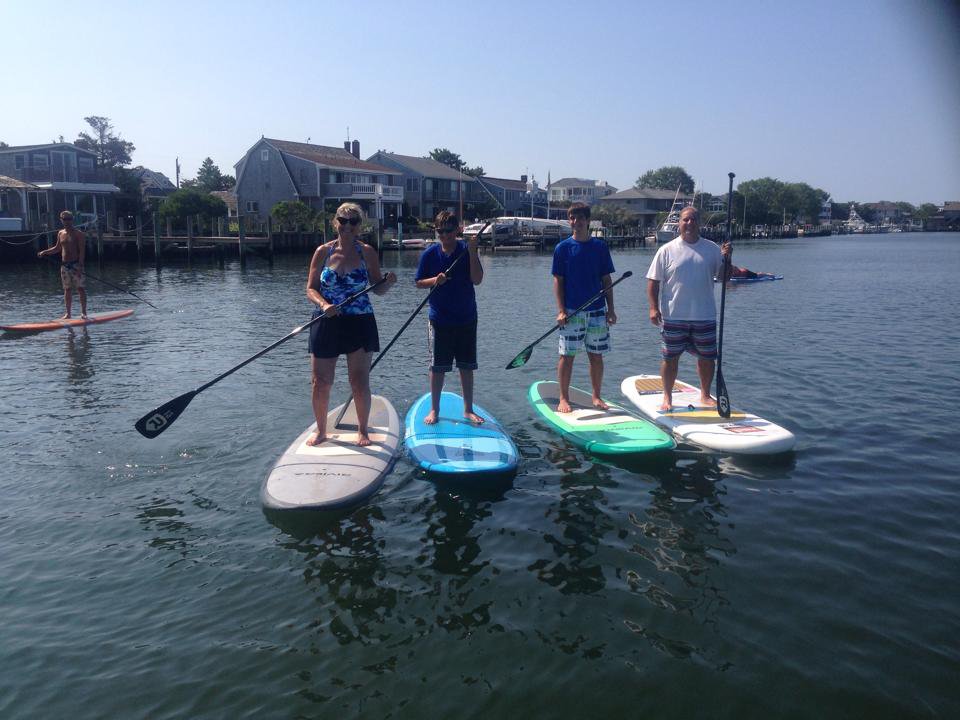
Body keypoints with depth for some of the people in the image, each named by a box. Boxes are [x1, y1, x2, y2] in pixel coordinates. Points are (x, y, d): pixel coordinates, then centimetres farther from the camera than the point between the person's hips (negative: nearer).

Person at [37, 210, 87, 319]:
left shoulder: (78, 234, -6)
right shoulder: (60, 234, 13)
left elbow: (82, 251, -12)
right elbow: (57, 248, 25)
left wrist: (80, 266, -20)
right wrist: (44, 252, 13)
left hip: (76, 264, -6)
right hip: (64, 265, 6)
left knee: (80, 288, -5)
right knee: (67, 289, 8)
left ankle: (84, 313, -1)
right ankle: (68, 313, 12)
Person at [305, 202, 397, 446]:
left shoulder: (367, 252, 0)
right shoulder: (323, 252, 2)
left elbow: (378, 289, 2)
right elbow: (311, 289, 2)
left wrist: (389, 283, -20)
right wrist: (324, 305, -17)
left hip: (359, 323, -1)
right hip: (326, 323, 1)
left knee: (360, 383, 1)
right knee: (321, 383, 5)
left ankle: (362, 430, 20)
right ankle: (321, 430, 25)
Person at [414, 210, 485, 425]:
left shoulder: (467, 250, -4)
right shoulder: (430, 254, -3)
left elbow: (477, 280, -12)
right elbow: (419, 282, 4)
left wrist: (472, 252, -21)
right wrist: (435, 280, -16)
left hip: (466, 318, 1)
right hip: (440, 318, -1)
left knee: (467, 366, 10)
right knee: (438, 367, 6)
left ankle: (468, 409, 22)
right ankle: (434, 409, 20)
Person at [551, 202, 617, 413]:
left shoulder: (600, 247, 4)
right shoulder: (562, 248, -1)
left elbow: (606, 280, 7)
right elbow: (558, 281, -1)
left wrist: (610, 309, 2)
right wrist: (561, 311, -9)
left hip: (597, 311, 2)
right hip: (571, 312, -2)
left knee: (596, 356, 8)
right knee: (567, 356, 2)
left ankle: (596, 397, 21)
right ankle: (564, 398, 13)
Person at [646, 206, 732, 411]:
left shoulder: (712, 249, 6)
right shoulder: (667, 250, -1)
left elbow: (725, 277, 8)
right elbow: (653, 281, -1)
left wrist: (726, 259, -11)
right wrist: (654, 308, -10)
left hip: (705, 316, 2)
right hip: (673, 317, -2)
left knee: (707, 357, 10)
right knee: (670, 357, 4)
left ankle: (705, 395, 28)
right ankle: (667, 397, 18)